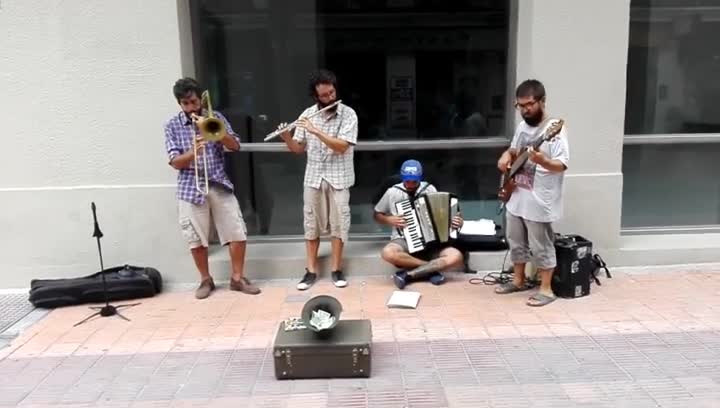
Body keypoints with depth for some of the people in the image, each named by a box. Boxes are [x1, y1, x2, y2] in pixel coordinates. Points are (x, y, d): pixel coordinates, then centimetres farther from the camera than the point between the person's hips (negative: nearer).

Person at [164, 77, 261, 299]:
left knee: (238, 233, 0)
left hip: (220, 184, 1)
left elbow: (235, 146, -2)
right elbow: (175, 162, -6)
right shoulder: (172, 125, 1)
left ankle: (237, 278, 15)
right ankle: (205, 280, 24)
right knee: (196, 239, 5)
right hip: (191, 188, -1)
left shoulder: (215, 117, 5)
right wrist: (193, 152, -24)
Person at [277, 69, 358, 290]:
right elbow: (298, 149, 5)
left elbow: (341, 146, -19)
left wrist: (316, 131, -25)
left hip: (338, 178, -3)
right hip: (313, 177, 3)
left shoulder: (348, 114, -8)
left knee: (338, 223, 3)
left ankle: (336, 269, 16)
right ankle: (311, 270, 16)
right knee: (311, 223, 6)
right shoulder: (307, 114, 3)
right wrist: (287, 138, -15)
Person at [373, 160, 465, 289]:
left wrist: (456, 222, -8)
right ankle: (432, 269, -18)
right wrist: (390, 220, -7)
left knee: (456, 257, -26)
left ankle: (408, 275, -22)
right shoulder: (392, 192, 2)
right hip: (404, 241, -1)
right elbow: (377, 215, 14)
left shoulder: (430, 189, 5)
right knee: (388, 253, -36)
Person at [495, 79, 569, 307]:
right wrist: (507, 155, 2)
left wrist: (543, 161, -41)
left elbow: (562, 165, -23)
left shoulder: (555, 130, -16)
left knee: (541, 247, 3)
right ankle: (518, 281, 34)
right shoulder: (522, 126, 8)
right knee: (516, 242, 18)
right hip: (516, 197, 8)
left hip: (539, 202, -8)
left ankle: (546, 289, 17)